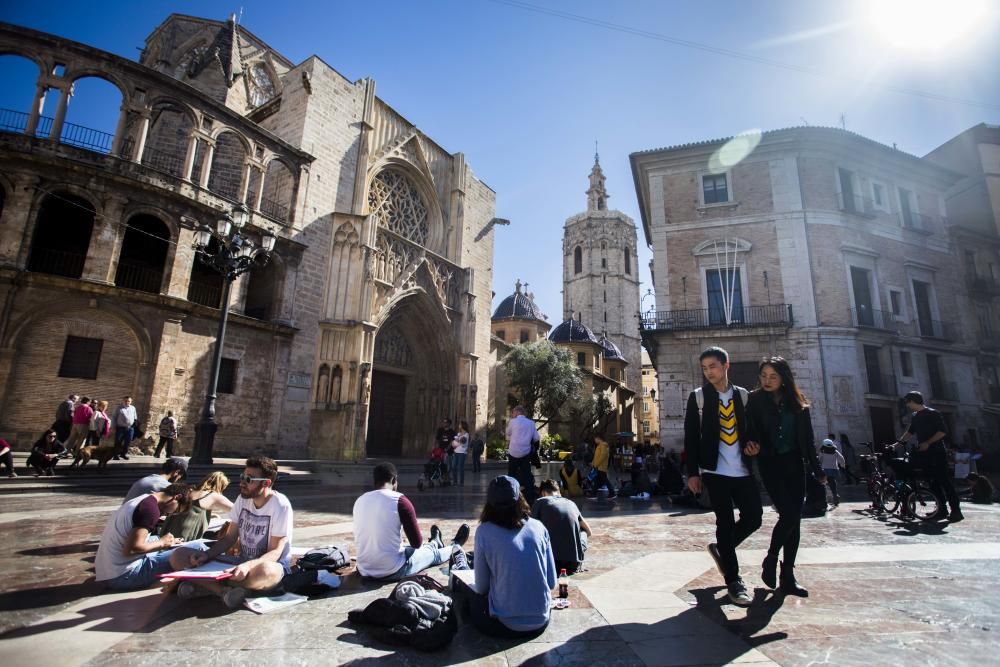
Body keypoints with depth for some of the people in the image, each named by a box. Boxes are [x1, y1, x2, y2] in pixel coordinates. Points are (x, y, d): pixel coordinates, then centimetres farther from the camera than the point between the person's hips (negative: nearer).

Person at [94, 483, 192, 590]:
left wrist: (161, 541, 10)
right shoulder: (151, 508, -16)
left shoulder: (142, 499, 14)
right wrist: (162, 543, -8)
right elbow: (131, 548, -23)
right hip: (123, 576, -10)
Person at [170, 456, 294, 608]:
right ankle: (225, 591, -24)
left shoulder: (280, 506, -17)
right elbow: (230, 537, 7)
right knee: (178, 556, -7)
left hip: (269, 563, -7)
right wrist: (207, 554, -11)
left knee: (264, 571, -45)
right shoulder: (243, 498, 3)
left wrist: (248, 566, -35)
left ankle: (205, 584, -19)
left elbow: (275, 552, -18)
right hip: (241, 561, 7)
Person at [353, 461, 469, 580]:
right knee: (433, 553, 23)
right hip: (392, 571, -5)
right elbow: (417, 543, -9)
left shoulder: (360, 501, 1)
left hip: (364, 571, 5)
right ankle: (455, 546, 53)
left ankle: (434, 543, 61)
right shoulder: (399, 501, -15)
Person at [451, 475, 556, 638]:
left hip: (504, 626, -4)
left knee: (460, 584, 21)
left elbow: (481, 588, -5)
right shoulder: (539, 527, -4)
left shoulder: (484, 531, -12)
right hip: (541, 622, 4)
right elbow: (552, 582, 1)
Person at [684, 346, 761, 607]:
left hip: (743, 470, 3)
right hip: (714, 470, -3)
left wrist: (754, 447, -5)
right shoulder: (698, 397, 1)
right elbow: (690, 437, -1)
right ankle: (733, 581, 13)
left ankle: (721, 549, 29)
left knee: (753, 518, 2)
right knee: (725, 522, -1)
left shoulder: (743, 395, 10)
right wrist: (693, 472, -6)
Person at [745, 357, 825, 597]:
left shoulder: (797, 403, 5)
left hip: (794, 463, 3)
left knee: (794, 518, 4)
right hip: (770, 464, -3)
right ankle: (770, 559, 11)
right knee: (788, 514, -13)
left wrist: (817, 469, 7)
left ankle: (788, 575, 14)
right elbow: (749, 432, -2)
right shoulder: (755, 400, -2)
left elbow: (807, 438, 7)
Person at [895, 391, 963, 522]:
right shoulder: (915, 417, 14)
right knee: (933, 482, 9)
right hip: (925, 454, 8)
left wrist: (928, 443, -20)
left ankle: (956, 510, -8)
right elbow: (910, 432, 24)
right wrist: (899, 442, 17)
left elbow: (943, 431, -15)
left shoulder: (932, 414, -9)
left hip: (937, 453, -8)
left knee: (944, 481, -10)